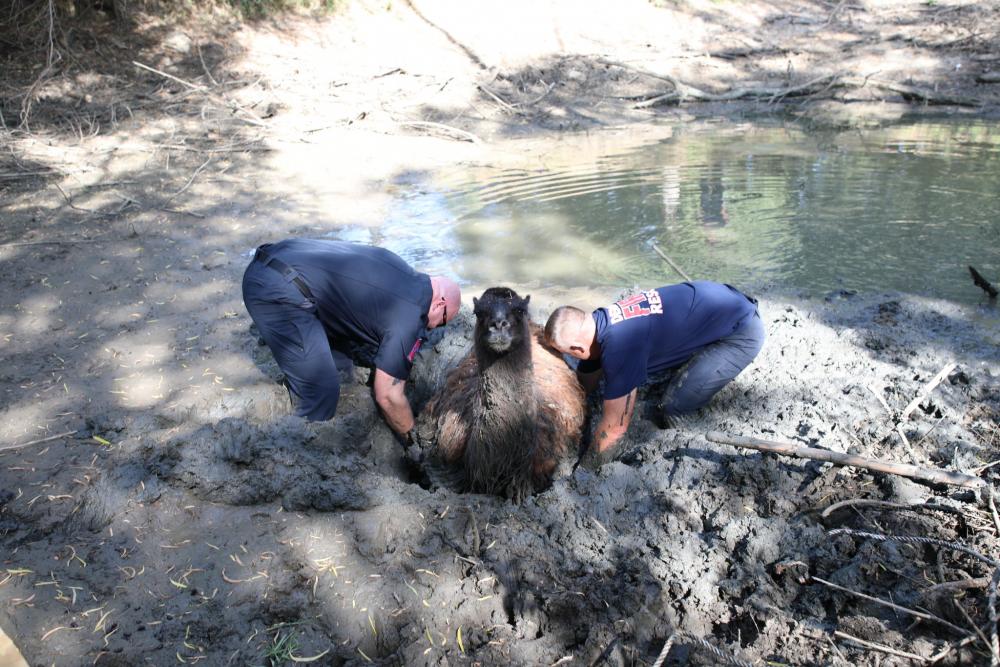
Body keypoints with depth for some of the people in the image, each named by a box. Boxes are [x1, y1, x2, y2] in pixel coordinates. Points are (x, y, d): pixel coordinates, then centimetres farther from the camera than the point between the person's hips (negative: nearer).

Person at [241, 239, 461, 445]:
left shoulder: (402, 270, 17)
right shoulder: (410, 318, -7)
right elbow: (388, 396, -4)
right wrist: (412, 439, 14)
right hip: (278, 292, -10)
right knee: (321, 389, -2)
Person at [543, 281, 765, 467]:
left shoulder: (619, 345, -31)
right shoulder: (598, 323, -4)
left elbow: (614, 427, -24)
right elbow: (584, 385, 11)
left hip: (741, 331, -8)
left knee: (671, 411, -12)